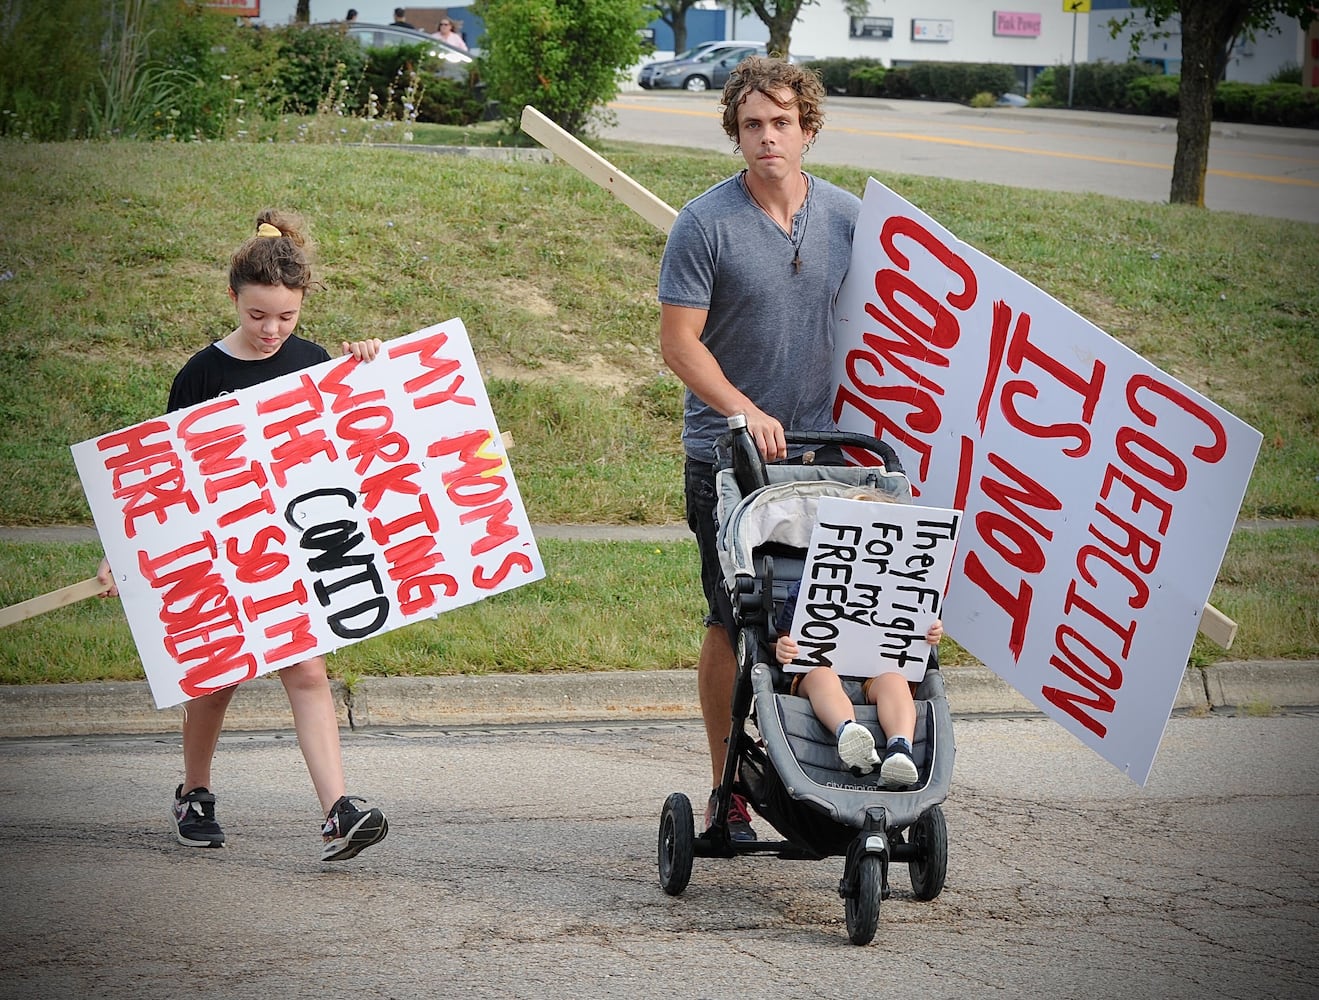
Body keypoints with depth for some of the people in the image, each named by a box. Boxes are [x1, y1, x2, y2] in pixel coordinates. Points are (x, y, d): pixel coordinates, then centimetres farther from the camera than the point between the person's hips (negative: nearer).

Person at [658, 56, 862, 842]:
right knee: (734, 622, 0)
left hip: (822, 448, 4)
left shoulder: (847, 216, 5)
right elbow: (680, 341, -9)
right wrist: (747, 412, -19)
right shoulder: (706, 224, -8)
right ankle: (727, 786, 10)